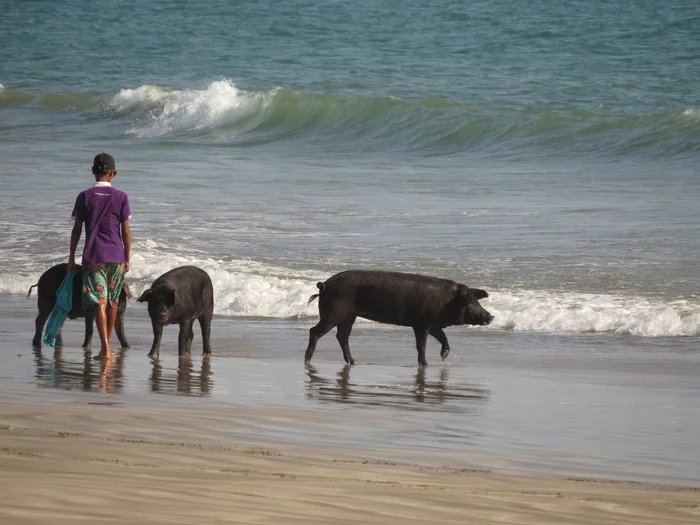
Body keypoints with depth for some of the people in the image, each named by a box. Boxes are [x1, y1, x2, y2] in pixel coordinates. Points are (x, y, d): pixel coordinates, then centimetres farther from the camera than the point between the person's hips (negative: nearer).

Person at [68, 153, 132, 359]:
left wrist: (71, 257, 10)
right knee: (112, 301, 15)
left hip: (93, 256, -1)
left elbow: (77, 229, 0)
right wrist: (127, 258, 9)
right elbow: (126, 231, -1)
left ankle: (105, 347, -18)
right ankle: (107, 344, 27)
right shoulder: (121, 197, -1)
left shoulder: (85, 197, -2)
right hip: (116, 255, 1)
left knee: (99, 301, -6)